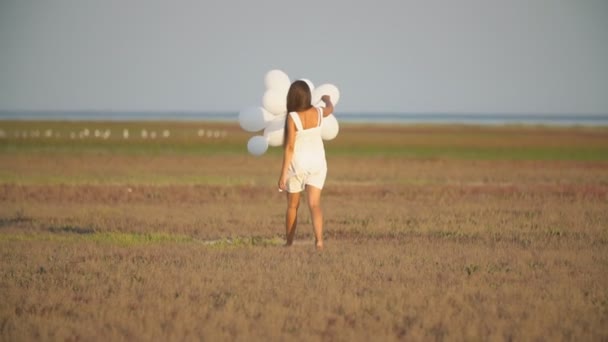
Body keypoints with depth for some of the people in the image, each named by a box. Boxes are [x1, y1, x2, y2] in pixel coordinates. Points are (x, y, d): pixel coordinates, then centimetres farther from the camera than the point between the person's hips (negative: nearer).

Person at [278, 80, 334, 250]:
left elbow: (289, 147, -18)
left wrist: (283, 173, -14)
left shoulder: (292, 117, -17)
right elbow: (330, 109, 23)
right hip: (317, 161, 3)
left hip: (297, 162, -3)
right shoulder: (318, 113, -3)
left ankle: (289, 242, 24)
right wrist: (327, 99, 46)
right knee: (314, 204, -4)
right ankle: (319, 239, -23)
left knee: (292, 205, 13)